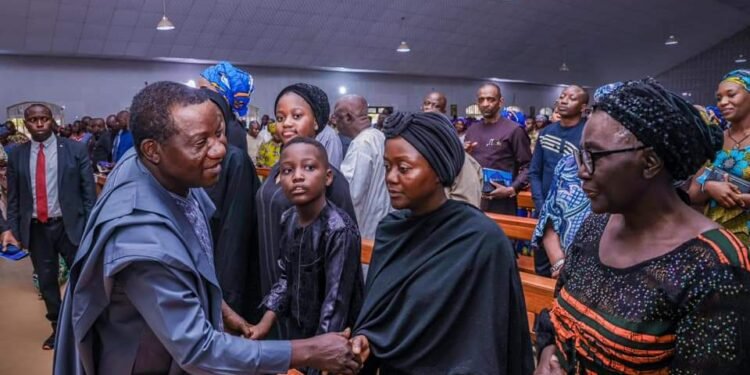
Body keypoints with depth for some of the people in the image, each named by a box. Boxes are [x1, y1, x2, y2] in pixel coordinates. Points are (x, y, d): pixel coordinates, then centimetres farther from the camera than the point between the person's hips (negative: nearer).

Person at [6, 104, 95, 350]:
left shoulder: (75, 149, -3)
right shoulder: (16, 155, 4)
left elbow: (88, 191, -4)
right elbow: (13, 197, 8)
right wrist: (13, 229, 1)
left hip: (69, 225, -3)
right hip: (35, 229, 3)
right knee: (46, 281, 14)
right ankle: (58, 328, 32)